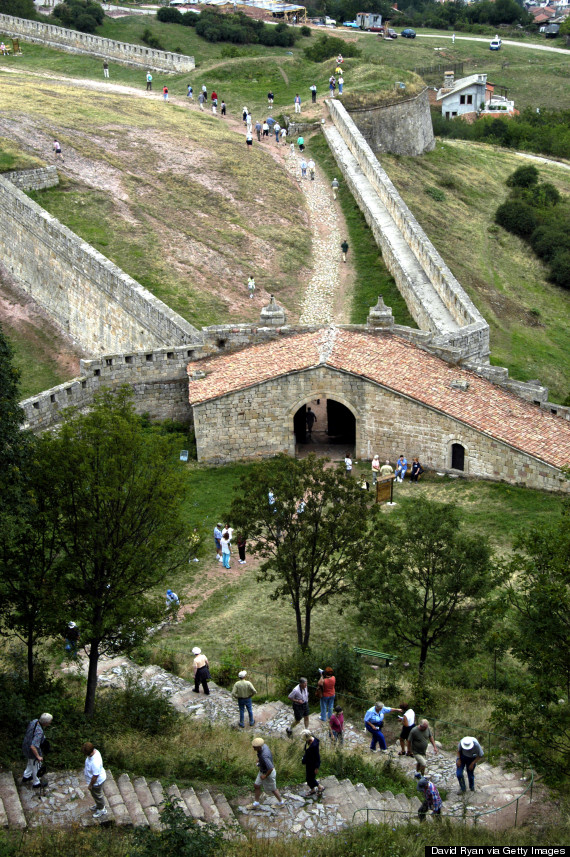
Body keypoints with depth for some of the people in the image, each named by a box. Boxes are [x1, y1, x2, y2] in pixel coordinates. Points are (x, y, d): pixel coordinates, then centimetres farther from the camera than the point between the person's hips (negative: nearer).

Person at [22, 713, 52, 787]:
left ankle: (26, 776, 55)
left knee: (31, 762, 35)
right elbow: (33, 747, -40)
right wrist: (38, 757, -25)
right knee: (36, 767, 20)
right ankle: (36, 783, 44)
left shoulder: (34, 721, -14)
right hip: (33, 751, -8)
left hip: (26, 746, 8)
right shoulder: (39, 732, -39)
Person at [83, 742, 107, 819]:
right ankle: (98, 805, 57)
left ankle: (102, 810, 44)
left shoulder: (95, 762, -44)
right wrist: (85, 769, 20)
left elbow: (95, 776, -32)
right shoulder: (94, 751, -18)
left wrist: (90, 785, -16)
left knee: (97, 795, 19)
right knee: (95, 794, 32)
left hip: (97, 781, -8)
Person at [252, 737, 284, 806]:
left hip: (268, 773, -8)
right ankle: (256, 803, 35)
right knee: (257, 786, 18)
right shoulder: (263, 745, -15)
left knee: (273, 789, 17)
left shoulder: (264, 756, -42)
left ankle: (280, 802, 40)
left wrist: (265, 776, -25)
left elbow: (271, 768, -41)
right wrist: (259, 759, 7)